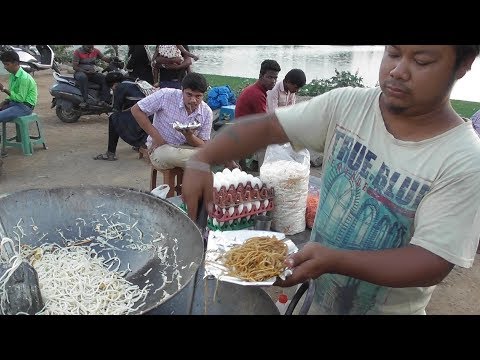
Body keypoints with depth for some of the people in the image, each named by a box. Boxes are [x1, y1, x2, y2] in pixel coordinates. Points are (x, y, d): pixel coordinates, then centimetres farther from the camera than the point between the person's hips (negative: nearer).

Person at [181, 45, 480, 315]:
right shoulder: (346, 105, -12)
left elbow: (433, 264, -24)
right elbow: (268, 126, -13)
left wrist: (335, 261, -37)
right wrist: (201, 160, -27)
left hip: (385, 310, -2)